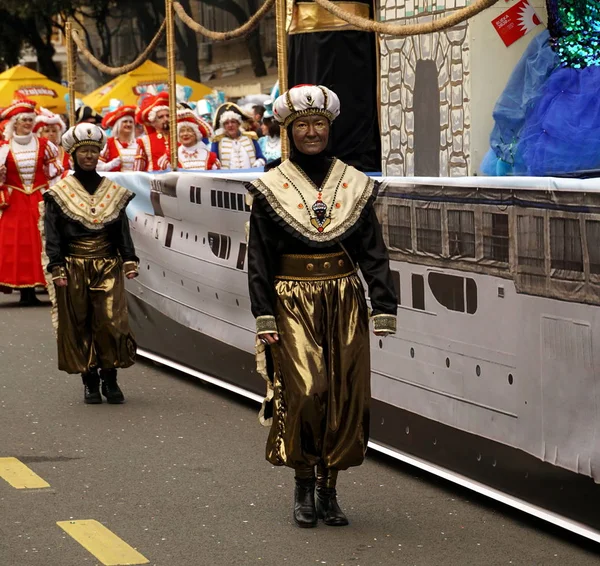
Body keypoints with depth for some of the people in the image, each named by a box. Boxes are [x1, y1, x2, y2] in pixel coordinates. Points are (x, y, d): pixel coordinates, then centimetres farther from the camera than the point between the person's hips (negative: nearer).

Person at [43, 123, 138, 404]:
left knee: (112, 322, -7)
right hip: (74, 270, -1)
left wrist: (129, 260, -5)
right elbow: (52, 234, -1)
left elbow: (123, 230, 8)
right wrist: (56, 268, -11)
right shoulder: (59, 193, 2)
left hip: (108, 268, 1)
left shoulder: (113, 191, 10)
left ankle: (110, 380, 4)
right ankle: (90, 382, 10)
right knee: (79, 325, 1)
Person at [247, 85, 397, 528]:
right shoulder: (270, 188, 2)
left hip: (345, 301, 2)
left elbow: (374, 253, 5)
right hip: (293, 303, -2)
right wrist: (264, 318, -6)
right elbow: (259, 259, 1)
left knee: (346, 395, 0)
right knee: (304, 391, -13)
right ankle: (304, 486, 3)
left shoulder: (354, 185, 7)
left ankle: (329, 488, 13)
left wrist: (384, 308, -4)